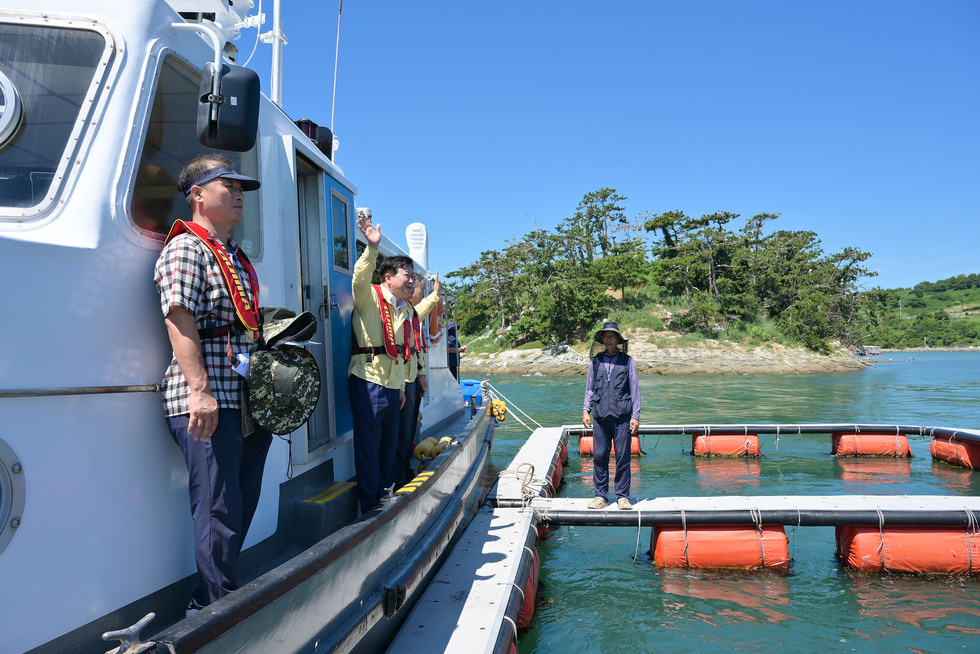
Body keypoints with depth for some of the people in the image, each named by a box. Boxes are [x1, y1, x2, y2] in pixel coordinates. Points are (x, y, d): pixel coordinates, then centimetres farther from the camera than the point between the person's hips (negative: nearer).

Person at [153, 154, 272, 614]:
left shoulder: (236, 257, 23)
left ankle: (208, 605, 23)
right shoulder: (186, 248, -4)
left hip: (248, 399, 9)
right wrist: (199, 389, -24)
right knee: (220, 510, -7)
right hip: (207, 402, -9)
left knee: (242, 507, 12)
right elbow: (180, 321, -16)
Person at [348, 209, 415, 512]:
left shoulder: (405, 310, 18)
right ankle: (370, 508, 6)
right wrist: (372, 247, -40)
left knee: (389, 444, 14)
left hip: (392, 385, 8)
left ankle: (387, 502, 27)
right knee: (368, 444, -3)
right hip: (368, 381, -7)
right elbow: (360, 278, -27)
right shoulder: (370, 297, -4)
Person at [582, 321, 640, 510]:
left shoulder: (628, 361, 7)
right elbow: (589, 388, 18)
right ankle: (601, 496, 11)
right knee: (599, 456, 1)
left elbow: (635, 390, 7)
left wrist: (635, 416, 0)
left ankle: (623, 497, 10)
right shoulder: (596, 361, 13)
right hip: (600, 416, 2)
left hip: (622, 416, -2)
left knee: (623, 457, 0)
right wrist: (586, 410, 6)